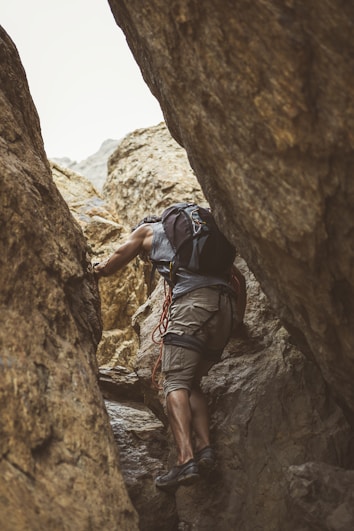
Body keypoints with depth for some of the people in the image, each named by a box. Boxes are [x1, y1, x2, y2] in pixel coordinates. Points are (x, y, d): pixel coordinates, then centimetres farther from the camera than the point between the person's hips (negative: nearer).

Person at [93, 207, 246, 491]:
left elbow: (109, 267, 27)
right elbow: (238, 276, 34)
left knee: (176, 382, -10)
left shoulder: (147, 230, 23)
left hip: (193, 300, -6)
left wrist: (93, 270, 47)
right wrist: (238, 319, 33)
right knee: (192, 382, 12)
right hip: (225, 305, 6)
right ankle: (204, 446, -5)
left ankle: (186, 459, -26)